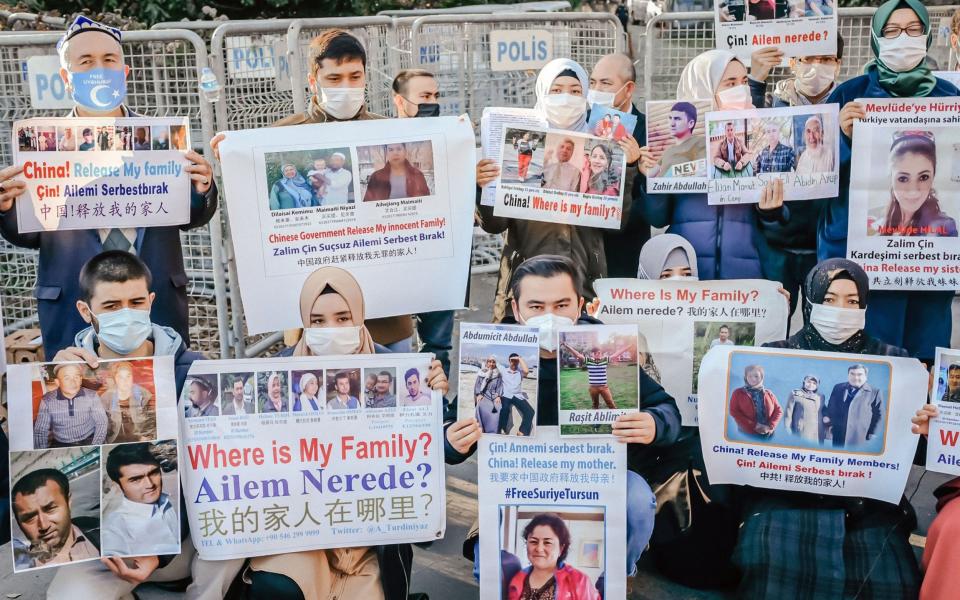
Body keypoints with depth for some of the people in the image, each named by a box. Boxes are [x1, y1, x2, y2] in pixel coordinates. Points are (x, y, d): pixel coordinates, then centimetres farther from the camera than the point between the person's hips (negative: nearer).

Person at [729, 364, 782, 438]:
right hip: (748, 434, -2)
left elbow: (778, 410, 8)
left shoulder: (768, 393, 12)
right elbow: (734, 412, -5)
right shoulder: (738, 393, 4)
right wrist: (754, 426, -14)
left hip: (768, 434, 3)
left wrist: (770, 426, -9)